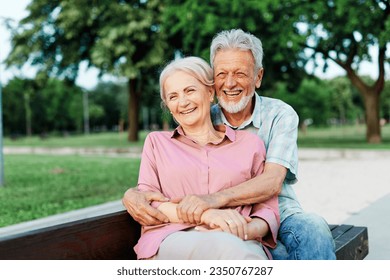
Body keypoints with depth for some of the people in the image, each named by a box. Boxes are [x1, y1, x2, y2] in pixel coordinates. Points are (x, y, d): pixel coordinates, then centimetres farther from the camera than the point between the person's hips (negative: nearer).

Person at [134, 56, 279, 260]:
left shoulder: (250, 143, 17)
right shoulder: (156, 142, 19)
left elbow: (267, 209, 13)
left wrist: (245, 231, -13)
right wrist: (204, 214, -12)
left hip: (241, 243, 1)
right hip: (171, 241, 0)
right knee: (227, 247, -37)